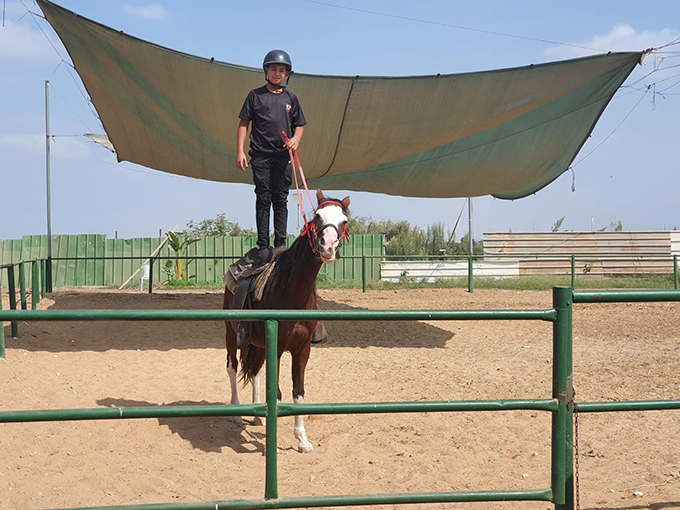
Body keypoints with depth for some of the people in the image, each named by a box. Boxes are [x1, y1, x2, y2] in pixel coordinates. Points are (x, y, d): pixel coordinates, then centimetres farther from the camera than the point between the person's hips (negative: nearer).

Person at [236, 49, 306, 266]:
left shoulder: (290, 98, 12)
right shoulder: (256, 96, 6)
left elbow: (299, 125, 17)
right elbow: (243, 124, 5)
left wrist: (296, 138, -6)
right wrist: (240, 152, -4)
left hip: (283, 155, 2)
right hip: (261, 154, -2)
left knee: (281, 201, 3)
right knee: (263, 200, -2)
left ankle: (280, 245, 5)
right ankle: (263, 246, 0)